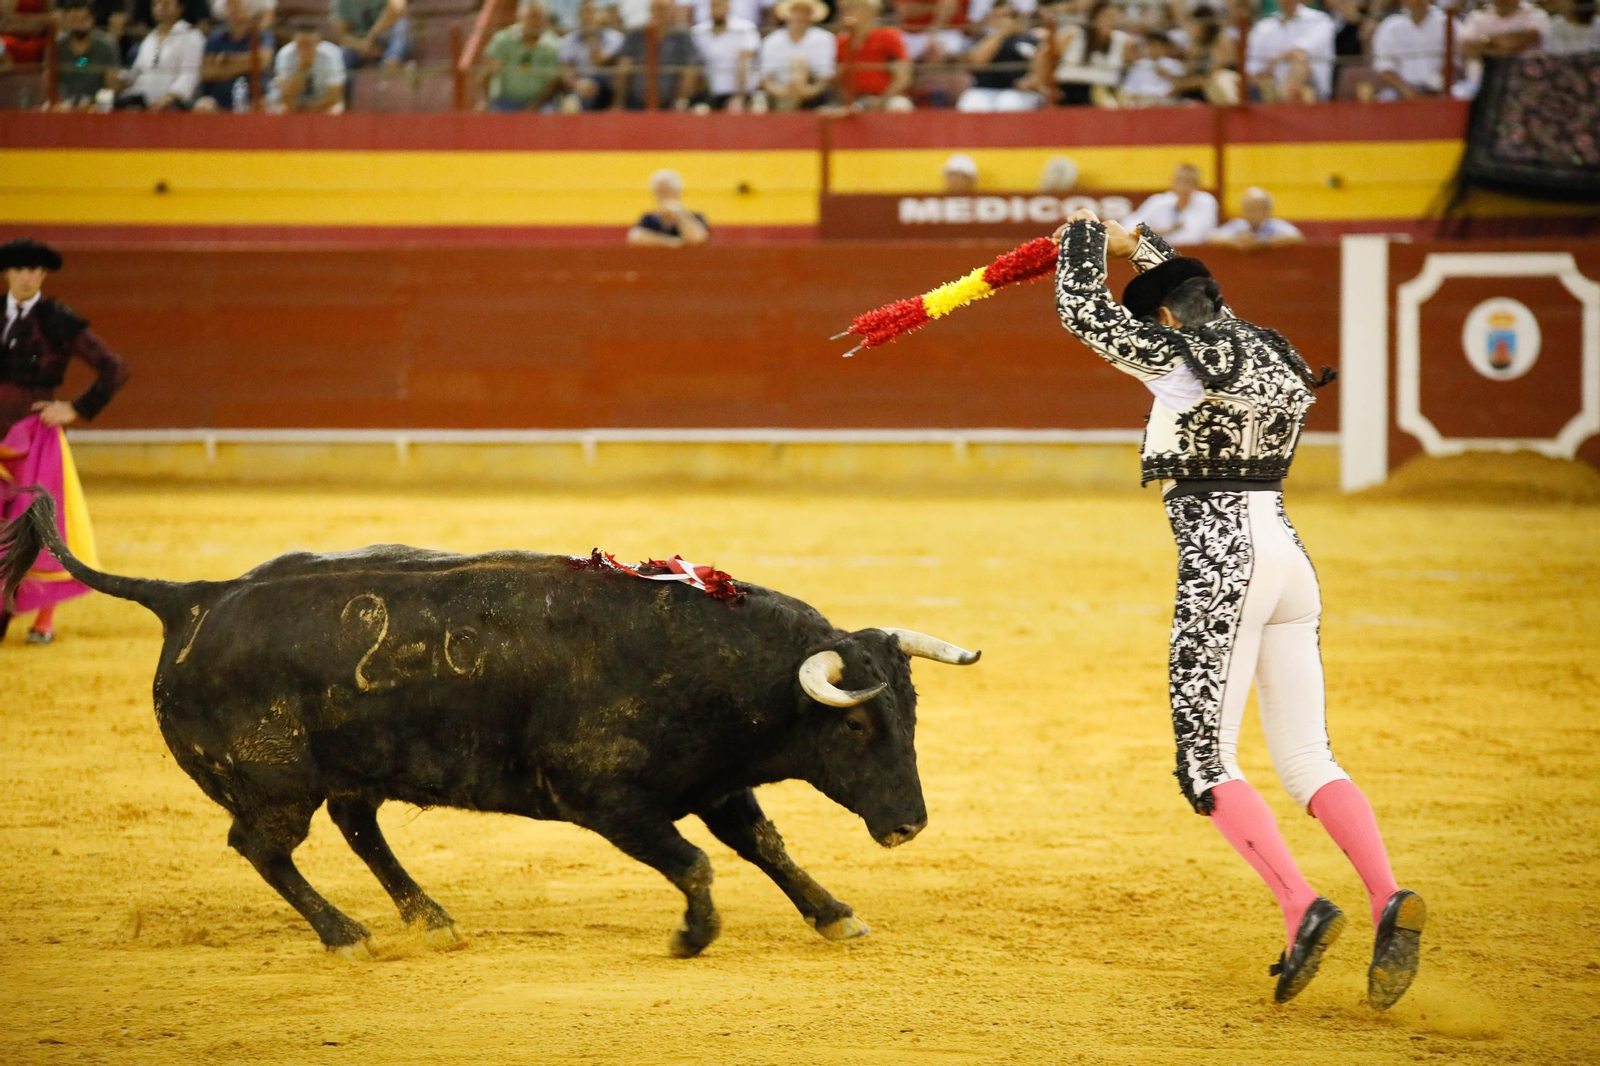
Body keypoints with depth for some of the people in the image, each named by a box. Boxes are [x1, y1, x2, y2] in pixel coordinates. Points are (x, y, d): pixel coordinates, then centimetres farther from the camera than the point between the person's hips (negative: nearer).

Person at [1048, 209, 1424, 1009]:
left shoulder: (1185, 361, -8)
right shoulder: (1276, 359, 15)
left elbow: (1082, 311, -4)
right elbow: (1208, 311, 37)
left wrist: (1084, 235, 14)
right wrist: (1139, 246, 44)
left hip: (1222, 563, -7)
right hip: (1290, 558, 7)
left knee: (1205, 763, -1)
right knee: (1305, 758, 7)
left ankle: (1301, 907, -19)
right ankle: (1388, 899, -17)